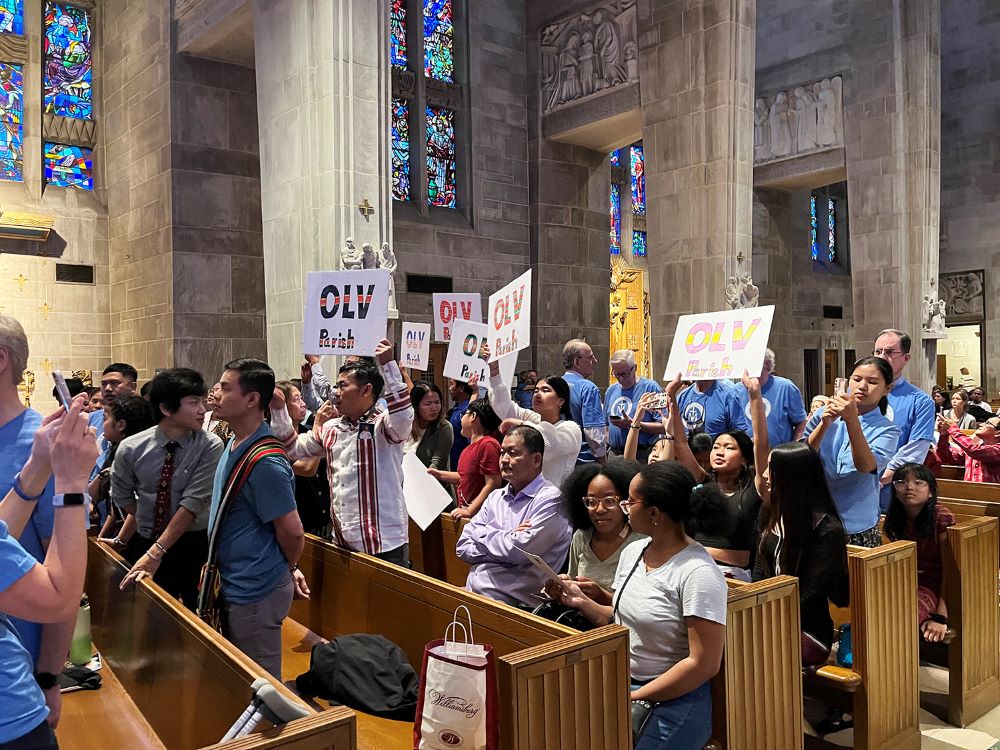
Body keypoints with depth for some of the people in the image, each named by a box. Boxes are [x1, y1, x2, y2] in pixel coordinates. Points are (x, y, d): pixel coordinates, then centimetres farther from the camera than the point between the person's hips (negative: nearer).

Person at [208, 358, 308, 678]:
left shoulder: (265, 462, -26)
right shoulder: (234, 445, 5)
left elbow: (293, 533, -20)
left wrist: (289, 568, 0)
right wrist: (289, 568, 14)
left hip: (255, 593, -9)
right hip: (235, 585, 9)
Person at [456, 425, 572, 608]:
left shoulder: (550, 500, -6)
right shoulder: (495, 497, 15)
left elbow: (518, 551, -17)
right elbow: (463, 547, 8)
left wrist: (481, 533, 0)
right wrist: (506, 540, -8)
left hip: (512, 602, -6)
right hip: (471, 592, 6)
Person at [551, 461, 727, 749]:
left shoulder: (698, 573, -18)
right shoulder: (632, 552, 4)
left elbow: (704, 664, -17)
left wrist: (633, 697, -14)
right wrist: (583, 602, -1)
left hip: (674, 700, -6)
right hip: (621, 684, 6)